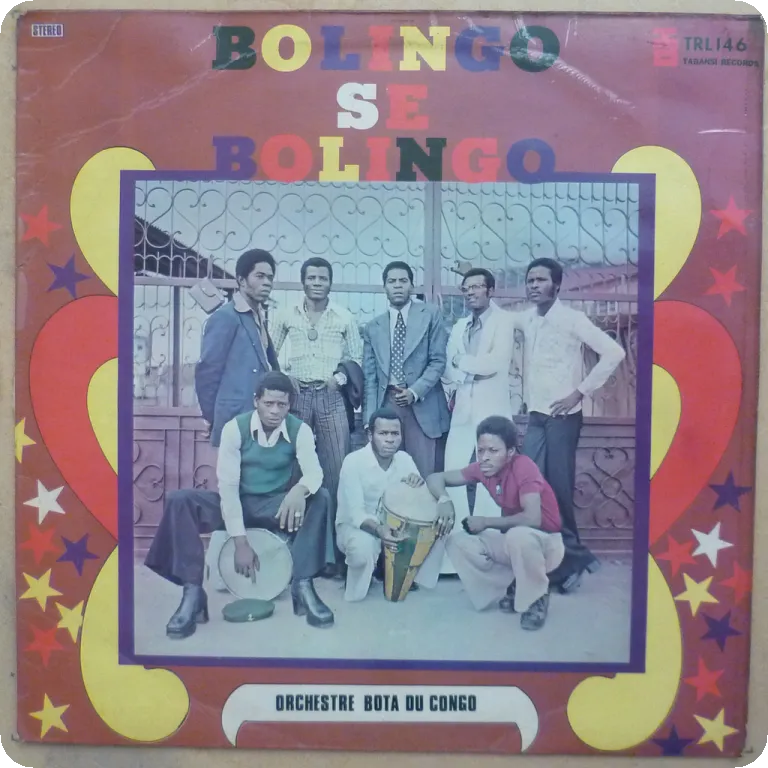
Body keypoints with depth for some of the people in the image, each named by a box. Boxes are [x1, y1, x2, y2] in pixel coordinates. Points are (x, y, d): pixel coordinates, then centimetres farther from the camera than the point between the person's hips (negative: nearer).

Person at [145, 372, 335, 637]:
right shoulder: (235, 428, -13)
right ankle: (193, 593, -25)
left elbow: (314, 473, -22)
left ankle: (302, 585, -24)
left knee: (320, 498, -28)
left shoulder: (300, 430, -9)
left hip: (277, 506, 0)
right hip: (238, 504, 0)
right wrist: (241, 543, -23)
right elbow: (227, 485, -17)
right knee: (180, 501, -24)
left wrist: (299, 490, -49)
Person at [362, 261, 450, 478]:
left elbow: (438, 360, 0)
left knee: (424, 473, -2)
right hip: (386, 403, 2)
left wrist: (415, 392, -13)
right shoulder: (373, 327, 12)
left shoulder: (430, 315, 5)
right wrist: (370, 418, 1)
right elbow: (369, 376, 9)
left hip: (421, 404, -2)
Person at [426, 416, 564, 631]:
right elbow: (436, 478, -3)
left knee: (519, 535, -39)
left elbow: (532, 518, -37)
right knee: (457, 541, -11)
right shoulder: (482, 468, -8)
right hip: (512, 541, 6)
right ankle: (514, 588, 3)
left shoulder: (523, 466, -27)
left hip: (546, 543, -6)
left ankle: (536, 599, -10)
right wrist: (444, 499, -26)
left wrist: (486, 522, -26)